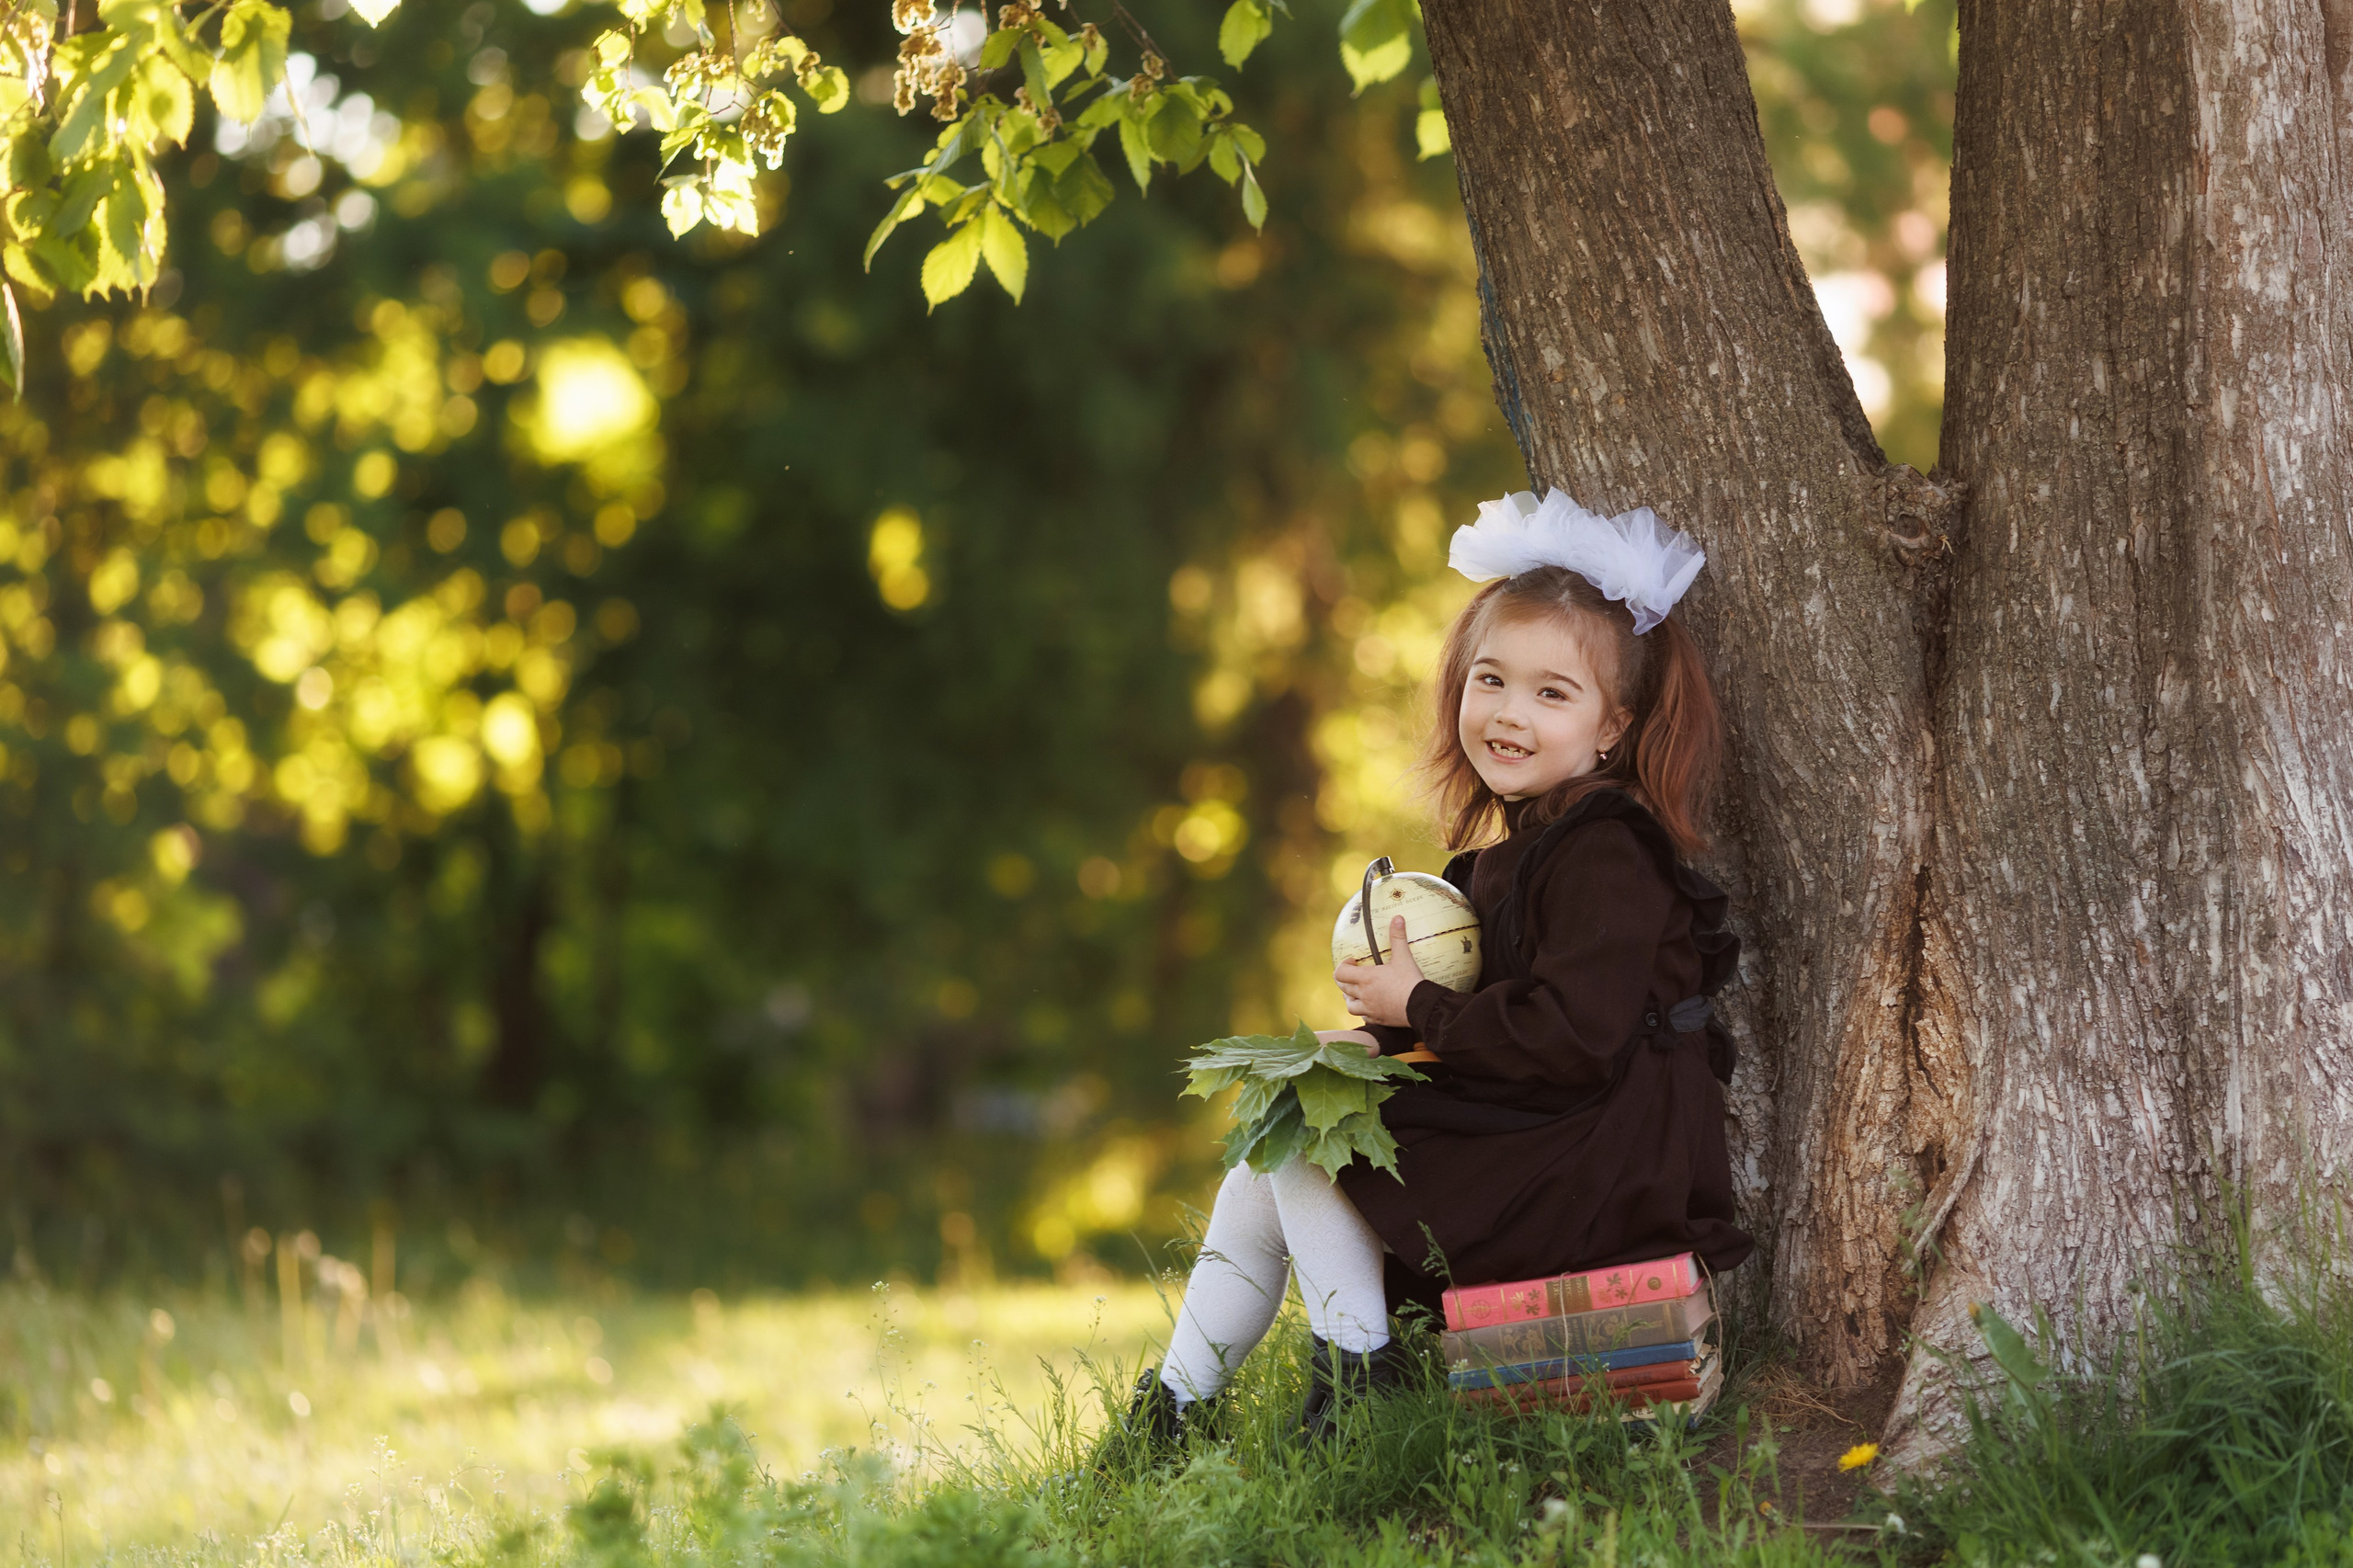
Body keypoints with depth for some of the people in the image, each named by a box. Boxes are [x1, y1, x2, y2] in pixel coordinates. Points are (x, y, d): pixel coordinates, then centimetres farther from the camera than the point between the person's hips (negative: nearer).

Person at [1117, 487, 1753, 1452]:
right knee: (1262, 1171, 11)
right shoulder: (1515, 838, 13)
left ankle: (1357, 1370, -2)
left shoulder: (1603, 855, -18)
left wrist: (1418, 1009, -14)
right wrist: (1382, 1039, 3)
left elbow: (1574, 1036, -26)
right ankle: (1172, 1409, 15)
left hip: (1595, 1180, -10)